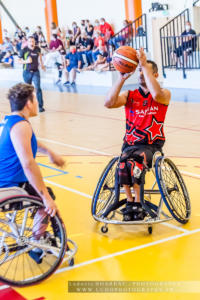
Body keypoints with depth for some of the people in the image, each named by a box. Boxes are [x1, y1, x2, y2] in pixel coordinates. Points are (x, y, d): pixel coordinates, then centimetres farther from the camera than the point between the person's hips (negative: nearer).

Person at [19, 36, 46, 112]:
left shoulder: (37, 49, -1)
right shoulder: (24, 50, -9)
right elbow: (19, 61, -3)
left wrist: (41, 64, 30)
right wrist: (26, 61, -22)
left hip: (35, 72, 0)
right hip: (27, 72, 0)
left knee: (38, 88, -12)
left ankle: (41, 106, -11)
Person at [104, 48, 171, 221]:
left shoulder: (164, 94, 1)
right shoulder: (130, 95, 8)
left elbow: (156, 94, -25)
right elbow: (109, 103, -10)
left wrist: (145, 65, -22)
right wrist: (122, 79, -16)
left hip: (153, 145, -2)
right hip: (131, 143, 2)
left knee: (134, 161, -32)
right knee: (124, 165, -29)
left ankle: (137, 203, -14)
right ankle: (130, 202, -9)